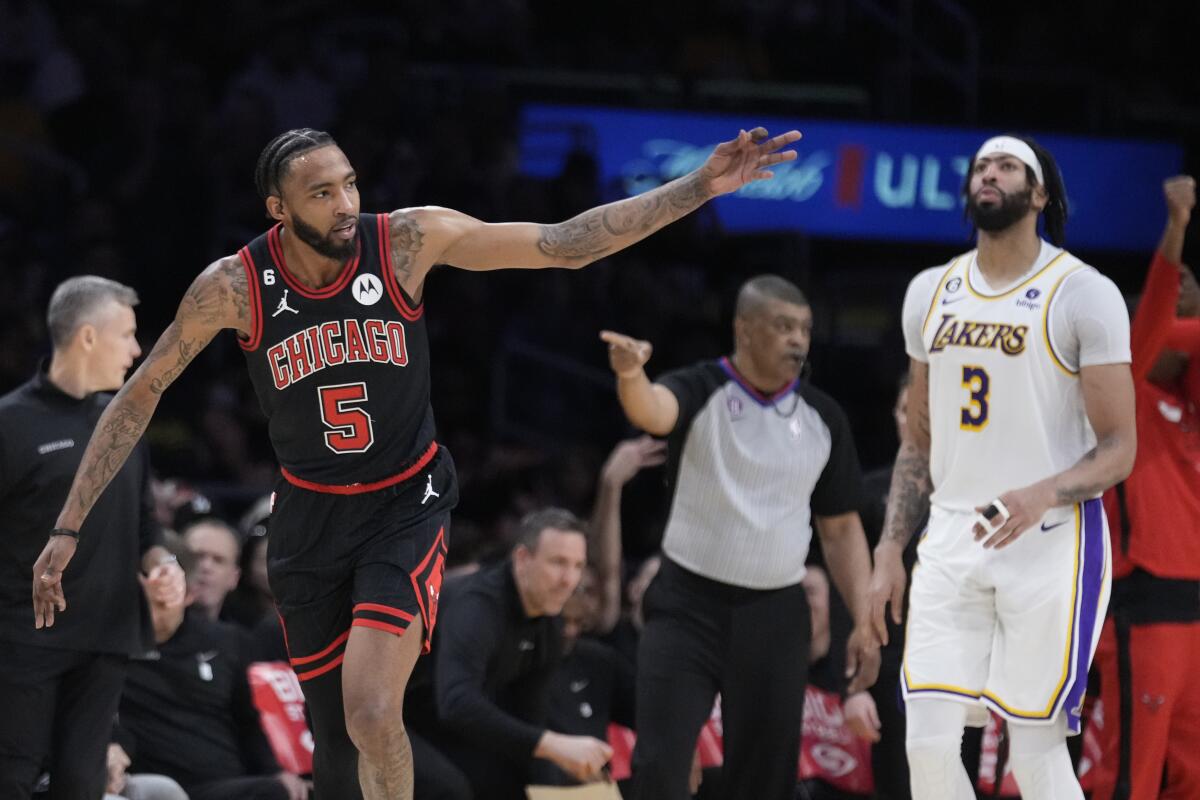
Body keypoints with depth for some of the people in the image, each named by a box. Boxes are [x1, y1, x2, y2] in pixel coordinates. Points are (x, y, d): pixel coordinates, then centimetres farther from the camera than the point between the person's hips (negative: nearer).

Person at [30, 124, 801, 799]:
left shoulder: (410, 241, -16)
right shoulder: (234, 286, -15)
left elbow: (564, 244, -14)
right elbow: (142, 394, -3)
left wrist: (701, 187, -21)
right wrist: (69, 528, -5)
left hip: (407, 504, -2)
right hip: (310, 515, 2)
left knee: (371, 710, -21)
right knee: (334, 731, 6)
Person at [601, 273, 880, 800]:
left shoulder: (823, 417, 4)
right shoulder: (700, 392, -8)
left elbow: (841, 528, 10)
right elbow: (653, 412, -32)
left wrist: (863, 623, 1)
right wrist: (631, 376, -56)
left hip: (776, 616, 3)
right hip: (688, 604, -3)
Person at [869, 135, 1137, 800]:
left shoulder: (1084, 294, -6)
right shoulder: (930, 293, 12)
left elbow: (1118, 448, -8)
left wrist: (1043, 496, -26)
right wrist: (889, 551, 12)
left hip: (1051, 543, -5)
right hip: (953, 542, 5)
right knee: (929, 744, -6)